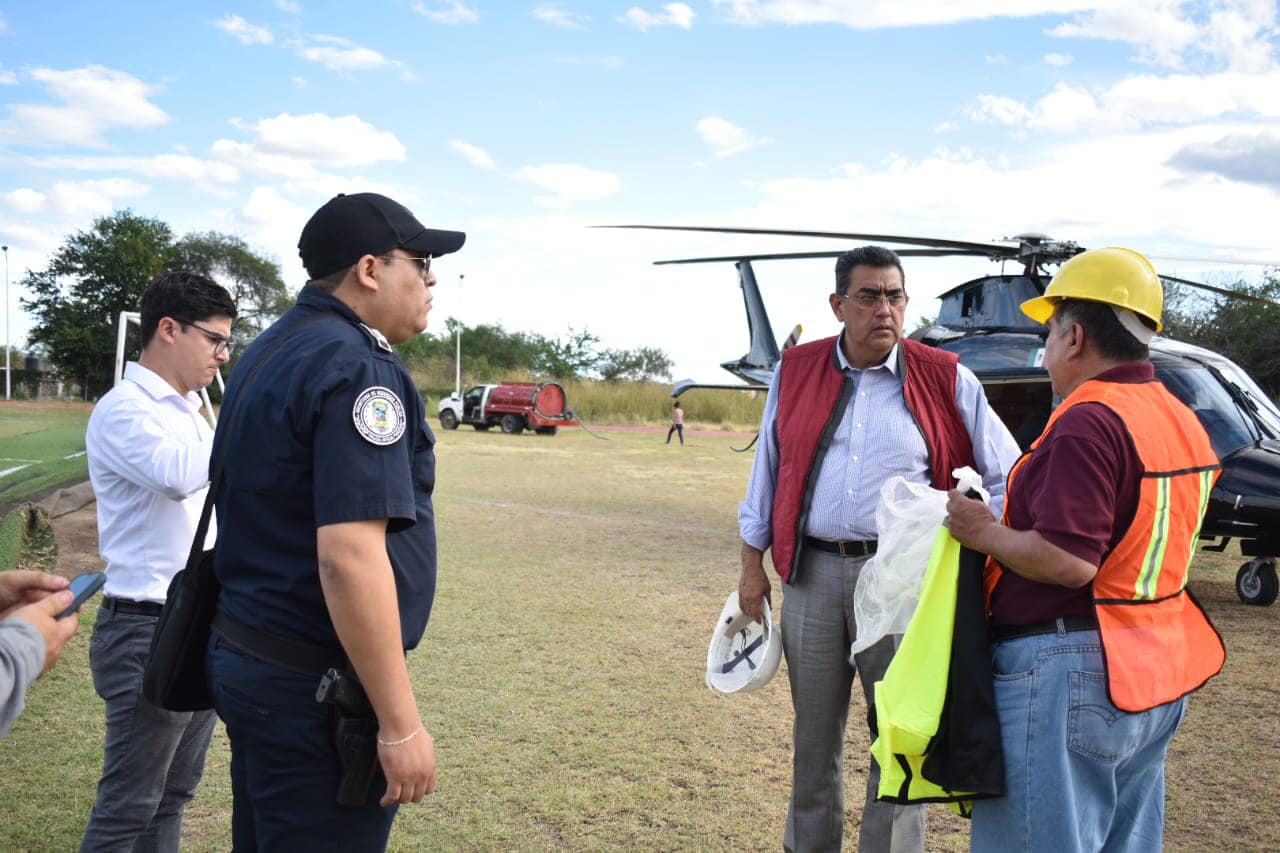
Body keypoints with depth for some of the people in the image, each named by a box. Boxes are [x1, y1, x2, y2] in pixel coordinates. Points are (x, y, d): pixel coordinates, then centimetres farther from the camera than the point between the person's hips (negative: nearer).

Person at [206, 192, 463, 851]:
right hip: (316, 691, -10)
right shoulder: (356, 368, -19)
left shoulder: (270, 351, 12)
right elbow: (349, 558, -27)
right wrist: (401, 723, -22)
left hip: (246, 658, 10)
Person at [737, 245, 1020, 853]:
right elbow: (768, 470, 12)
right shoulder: (795, 373, 6)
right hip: (813, 573, 2)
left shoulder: (946, 381, 0)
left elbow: (1006, 477, 4)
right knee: (814, 739, 15)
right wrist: (753, 564, 11)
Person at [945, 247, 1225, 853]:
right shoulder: (1183, 421, 10)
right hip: (1160, 670, 10)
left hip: (1068, 673, -10)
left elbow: (1067, 561, -27)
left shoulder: (1088, 421, -21)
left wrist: (984, 533, -12)